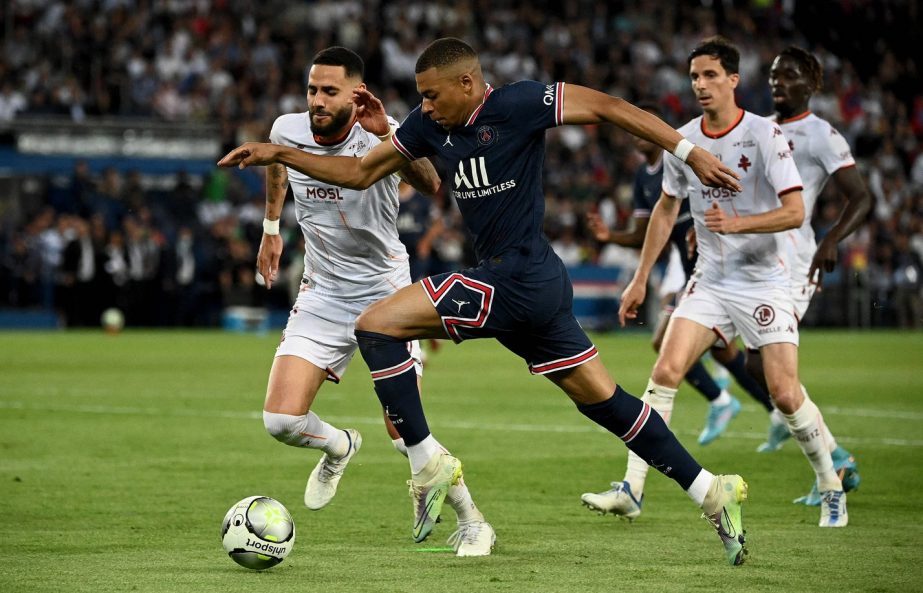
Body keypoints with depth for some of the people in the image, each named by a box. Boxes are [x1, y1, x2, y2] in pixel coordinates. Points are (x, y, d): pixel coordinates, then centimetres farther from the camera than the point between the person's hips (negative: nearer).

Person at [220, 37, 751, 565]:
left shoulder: (517, 105, -13)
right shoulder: (432, 126, 10)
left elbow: (608, 106, -9)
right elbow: (359, 173, 18)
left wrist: (690, 152, -11)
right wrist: (278, 155, 10)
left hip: (518, 279, -9)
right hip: (539, 284, 9)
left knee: (377, 326, -10)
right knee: (602, 398, 12)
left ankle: (428, 463, -7)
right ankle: (711, 491, 17)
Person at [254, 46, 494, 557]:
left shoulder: (378, 139, -20)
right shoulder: (288, 130, -7)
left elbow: (431, 186, -39)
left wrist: (388, 134, -52)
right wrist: (271, 227, 25)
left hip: (385, 294, -4)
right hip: (322, 295, 4)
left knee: (407, 436, -10)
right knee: (281, 420, -10)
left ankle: (472, 523, 15)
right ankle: (340, 446, 26)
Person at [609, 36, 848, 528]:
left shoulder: (764, 135, -12)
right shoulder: (682, 140, 3)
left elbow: (794, 212, -16)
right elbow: (666, 210, 16)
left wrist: (738, 223, -30)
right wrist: (640, 279, 15)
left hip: (764, 281, -4)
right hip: (709, 280, 4)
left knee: (785, 394, -9)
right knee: (665, 371, -13)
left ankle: (832, 488, 12)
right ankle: (633, 489, -10)